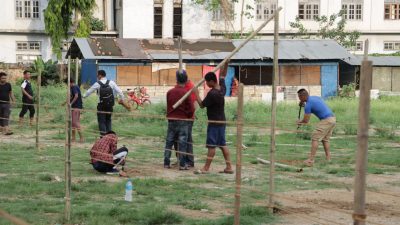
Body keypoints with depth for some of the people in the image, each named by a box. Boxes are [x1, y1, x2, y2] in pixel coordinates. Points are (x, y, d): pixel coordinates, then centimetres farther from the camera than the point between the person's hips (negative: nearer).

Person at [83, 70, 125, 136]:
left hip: (101, 106, -4)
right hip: (110, 106, 4)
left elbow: (89, 91, 7)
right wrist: (122, 98, 18)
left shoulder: (97, 84, -6)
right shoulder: (111, 83, 1)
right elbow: (119, 91, 2)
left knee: (101, 121, 1)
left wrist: (84, 96, 27)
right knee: (108, 121, 16)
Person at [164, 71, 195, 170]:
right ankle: (182, 164, -1)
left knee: (169, 142, 10)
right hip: (183, 121, -3)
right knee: (182, 143, 1)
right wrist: (189, 116, 10)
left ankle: (166, 163, 11)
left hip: (171, 120, 3)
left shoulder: (170, 92, 1)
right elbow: (191, 109, -8)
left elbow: (168, 106, 11)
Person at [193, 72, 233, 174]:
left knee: (212, 145, -4)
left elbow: (202, 105, -13)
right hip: (221, 121, 9)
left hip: (214, 122, -9)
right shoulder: (221, 90, 4)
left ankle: (206, 168, 1)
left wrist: (196, 93, -4)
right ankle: (229, 167, 9)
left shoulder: (212, 93, -21)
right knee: (223, 144, 10)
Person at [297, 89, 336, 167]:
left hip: (326, 120, -9)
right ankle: (328, 159, 15)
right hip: (333, 118, 9)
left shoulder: (308, 105, -9)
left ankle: (311, 160, -9)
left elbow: (306, 121, -4)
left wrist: (299, 122, 18)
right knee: (325, 139, 19)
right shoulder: (315, 97, 17)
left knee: (315, 138, -4)